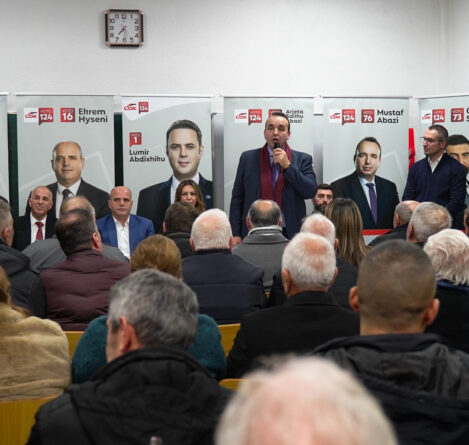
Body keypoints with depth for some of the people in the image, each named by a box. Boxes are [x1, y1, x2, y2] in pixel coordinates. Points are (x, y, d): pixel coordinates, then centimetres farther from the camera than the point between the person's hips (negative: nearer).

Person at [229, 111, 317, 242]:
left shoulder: (302, 159, 6)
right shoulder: (248, 158, 7)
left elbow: (311, 192, -5)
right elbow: (237, 198, 7)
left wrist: (287, 166, -12)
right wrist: (236, 234, 0)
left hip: (290, 235, 0)